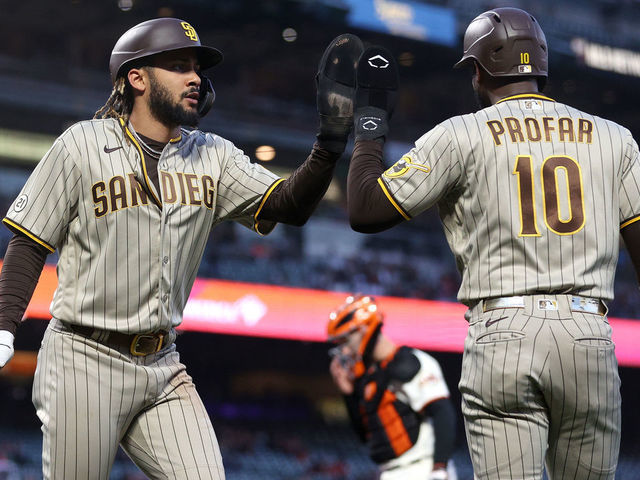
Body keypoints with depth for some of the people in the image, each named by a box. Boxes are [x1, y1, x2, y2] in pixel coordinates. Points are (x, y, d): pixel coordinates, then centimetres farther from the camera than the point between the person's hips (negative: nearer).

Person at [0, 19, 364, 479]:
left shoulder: (213, 156, 8)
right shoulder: (83, 145, -4)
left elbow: (289, 205, -5)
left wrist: (332, 138, -21)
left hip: (163, 369, 4)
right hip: (85, 362, -4)